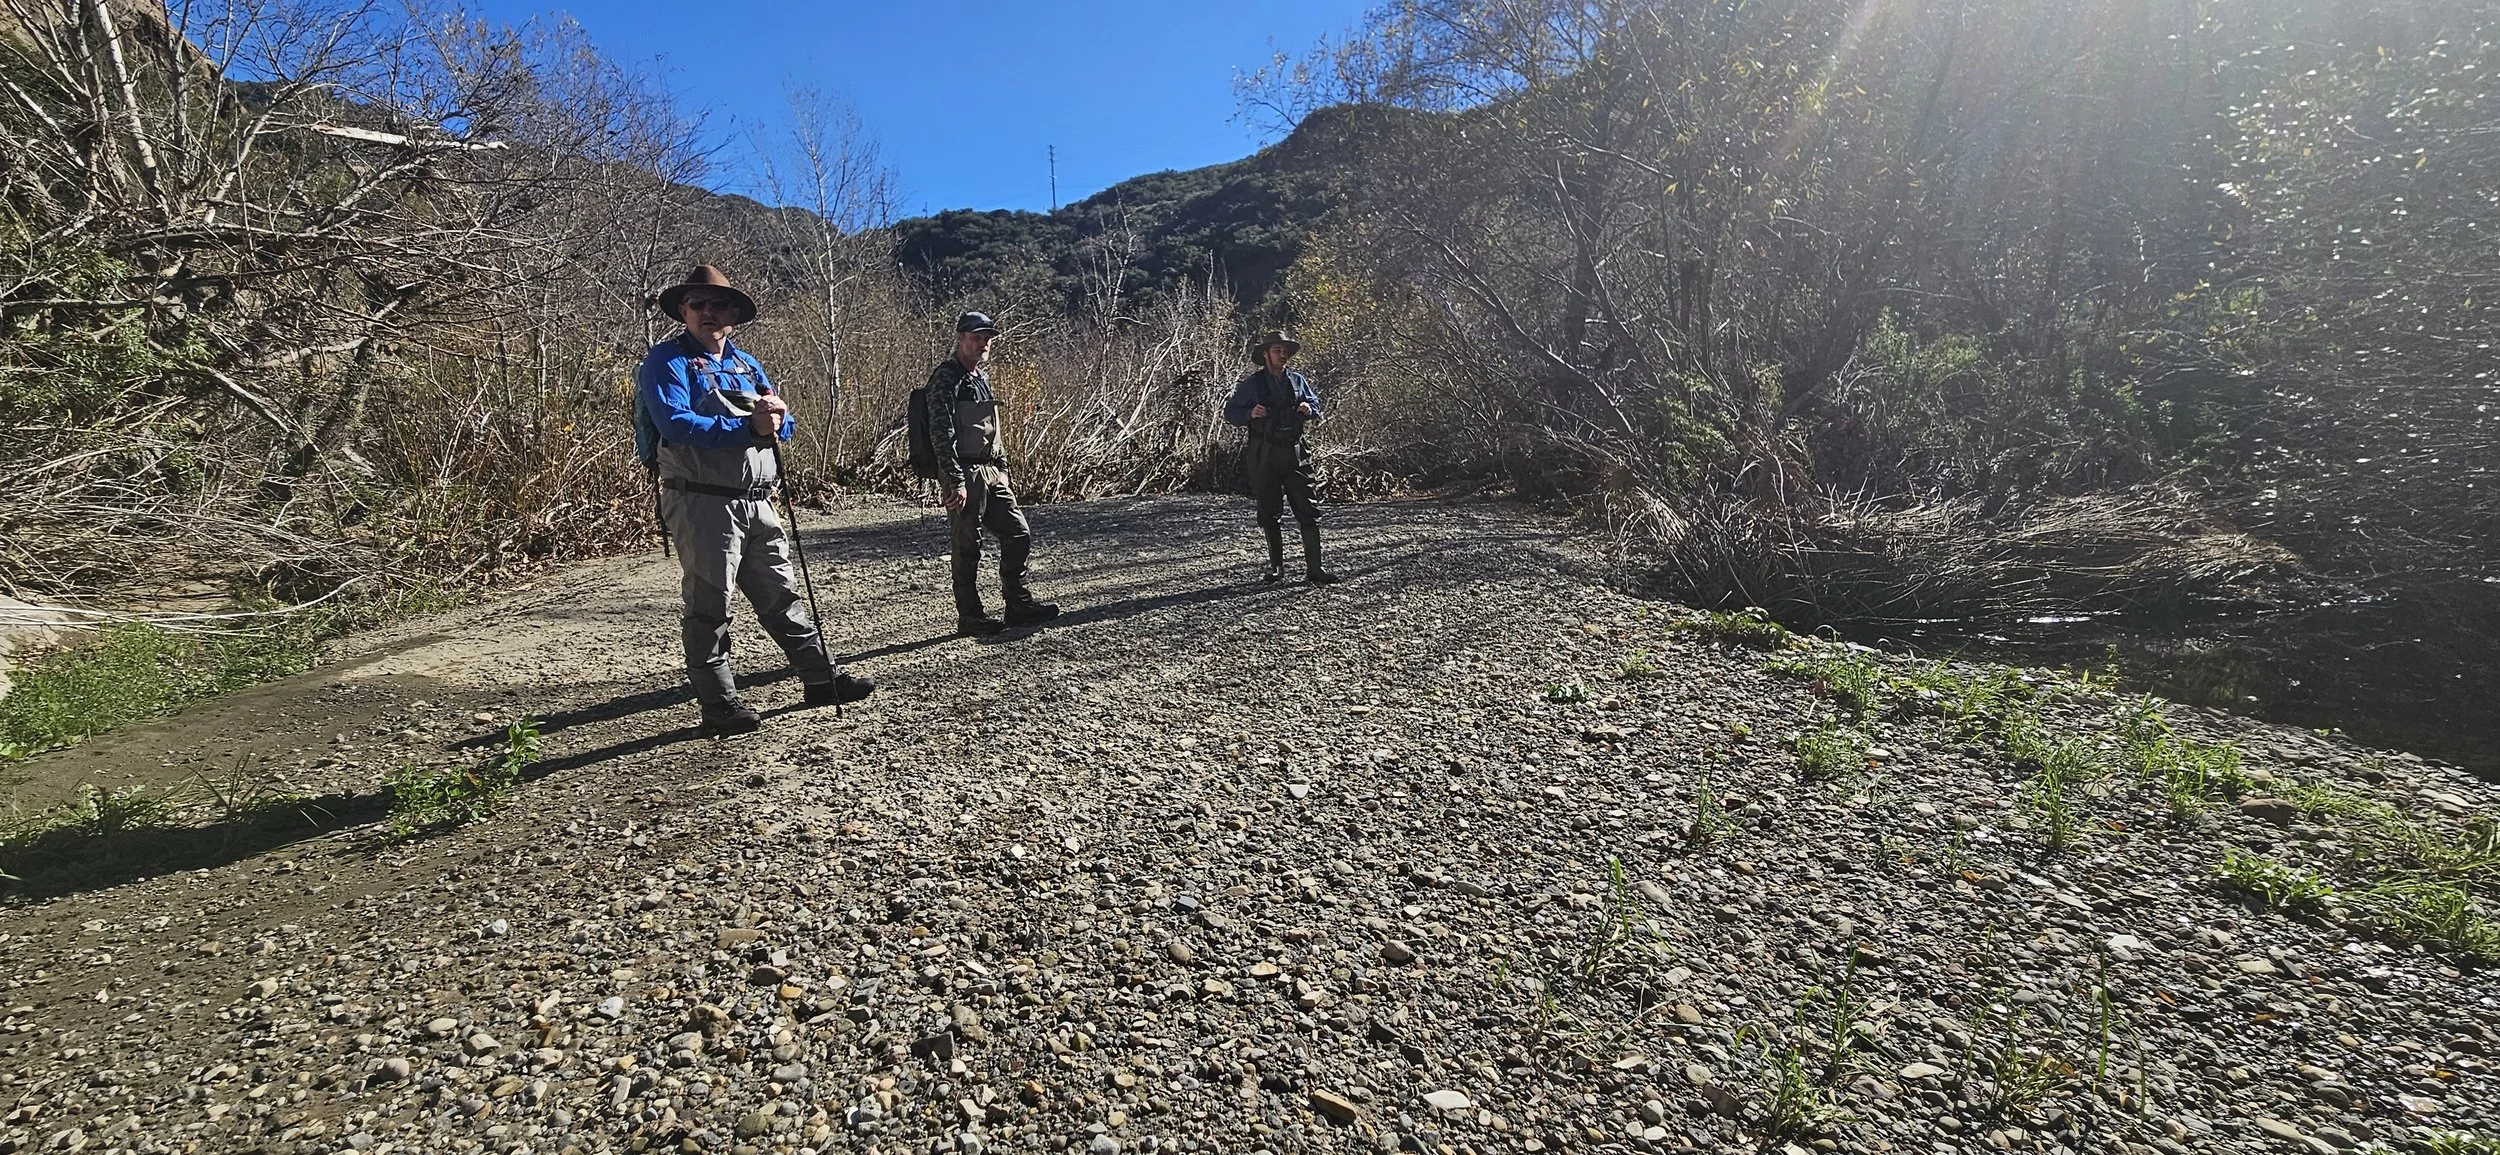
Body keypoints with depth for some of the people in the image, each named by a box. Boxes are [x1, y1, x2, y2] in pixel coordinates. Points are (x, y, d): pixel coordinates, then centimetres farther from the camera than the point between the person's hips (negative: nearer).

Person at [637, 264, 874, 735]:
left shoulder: (746, 364, 18)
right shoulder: (667, 360, -3)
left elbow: (785, 426, 14)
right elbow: (675, 424, -19)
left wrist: (776, 413, -10)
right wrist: (749, 429, -21)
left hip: (757, 503, 7)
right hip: (702, 504, -7)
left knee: (780, 595, 14)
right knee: (708, 606, 2)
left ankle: (821, 677, 22)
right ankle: (718, 704, 10)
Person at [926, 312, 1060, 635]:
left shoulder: (982, 377, 18)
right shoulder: (946, 378, -10)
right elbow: (942, 433, -18)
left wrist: (1003, 469, 19)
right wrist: (955, 482, -23)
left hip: (991, 472, 9)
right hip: (963, 474, -9)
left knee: (1018, 535, 8)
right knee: (967, 548, -1)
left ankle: (1018, 605, 18)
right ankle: (970, 618, 9)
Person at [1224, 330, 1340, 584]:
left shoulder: (1297, 381, 10)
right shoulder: (1251, 384, 1)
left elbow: (1317, 408, 18)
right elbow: (1230, 411, 2)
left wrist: (1309, 410, -5)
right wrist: (1250, 414, -16)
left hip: (1295, 453, 2)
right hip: (1264, 456, -2)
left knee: (1308, 510, -4)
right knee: (1269, 514, 6)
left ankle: (1313, 568, -2)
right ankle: (1276, 567, 18)